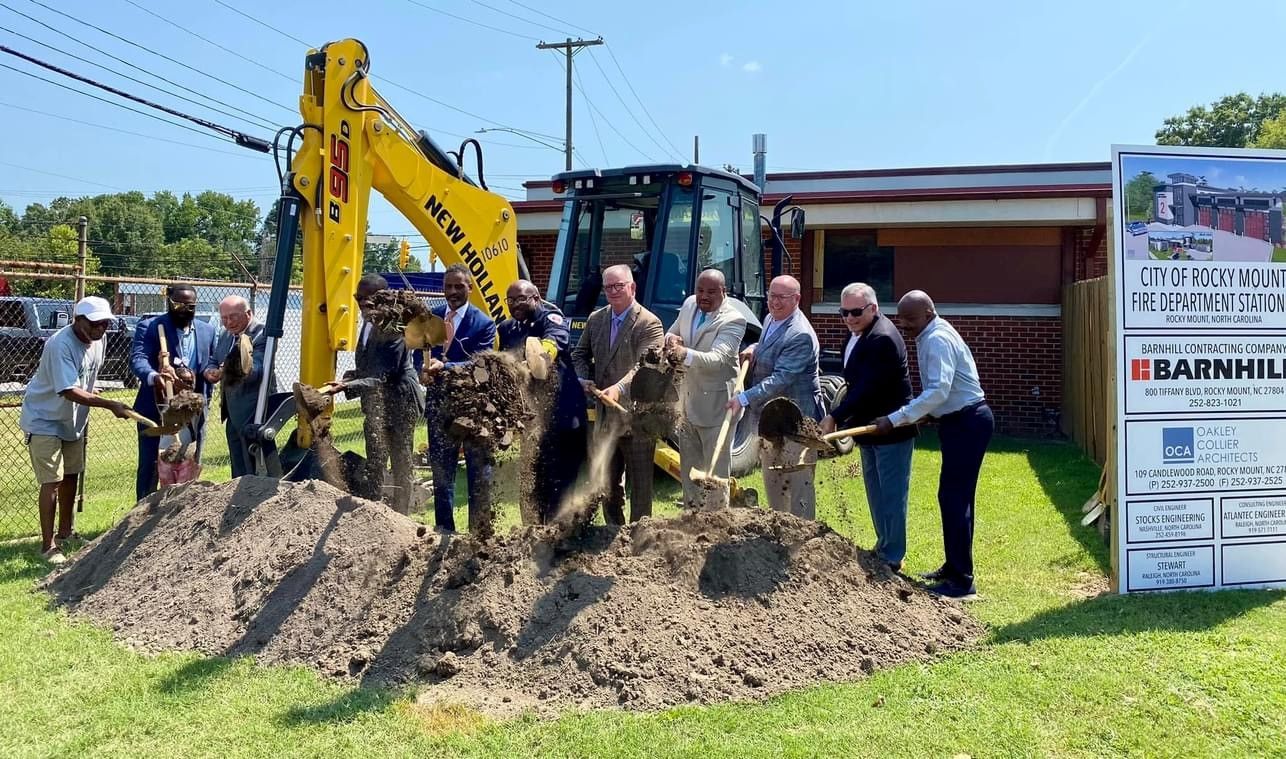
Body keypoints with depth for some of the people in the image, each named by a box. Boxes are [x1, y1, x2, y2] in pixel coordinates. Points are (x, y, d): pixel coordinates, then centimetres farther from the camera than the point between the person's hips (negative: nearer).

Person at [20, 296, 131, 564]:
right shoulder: (60, 345, -29)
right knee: (52, 481, -9)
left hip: (73, 421, 8)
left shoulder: (97, 341, -3)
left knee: (71, 476, 16)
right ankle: (48, 546, -3)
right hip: (44, 421, -8)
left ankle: (65, 532, 31)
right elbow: (69, 391, -33)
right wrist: (111, 405, -37)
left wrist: (84, 418, 13)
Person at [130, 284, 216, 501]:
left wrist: (206, 400, 4)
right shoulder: (149, 327, -5)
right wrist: (154, 376, -41)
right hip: (156, 410, -4)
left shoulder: (207, 331, 9)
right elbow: (138, 359, -20)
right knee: (150, 468, 3)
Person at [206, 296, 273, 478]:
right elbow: (214, 362, 18)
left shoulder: (262, 333, -15)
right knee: (238, 471, 18)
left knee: (254, 471, -4)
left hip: (253, 413, -9)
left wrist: (244, 370, -47)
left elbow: (259, 370, -27)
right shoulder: (225, 335, 12)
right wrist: (210, 372, -5)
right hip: (233, 414, 9)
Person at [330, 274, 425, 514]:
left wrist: (348, 386, -31)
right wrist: (350, 376, 2)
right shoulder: (369, 323, 10)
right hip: (376, 404, 9)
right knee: (374, 463, 13)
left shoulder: (393, 326, -19)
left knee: (402, 463, 0)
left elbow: (383, 377, -24)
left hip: (398, 402, -9)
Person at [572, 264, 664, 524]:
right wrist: (585, 379, -3)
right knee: (606, 482, 16)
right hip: (605, 416, 7)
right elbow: (580, 354, 17)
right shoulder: (595, 319, 9)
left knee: (640, 483, 4)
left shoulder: (649, 323, -12)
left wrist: (619, 388, -39)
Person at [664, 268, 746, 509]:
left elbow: (717, 359, -31)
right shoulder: (689, 304, 3)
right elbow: (672, 333, 16)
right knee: (689, 466, 19)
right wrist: (671, 339, -9)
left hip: (715, 405, -7)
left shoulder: (733, 321, -19)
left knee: (716, 470, 0)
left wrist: (686, 354, -48)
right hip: (687, 400, 7)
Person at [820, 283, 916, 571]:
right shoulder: (857, 332, 8)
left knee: (891, 495, -1)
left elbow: (866, 387, -28)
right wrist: (842, 416, 12)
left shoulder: (883, 339, -24)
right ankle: (883, 548, 32)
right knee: (876, 493, 19)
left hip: (891, 429, -10)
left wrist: (835, 416, -27)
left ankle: (892, 558, 7)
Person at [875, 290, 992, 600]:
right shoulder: (931, 336, 14)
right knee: (955, 496, 16)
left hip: (967, 423, -11)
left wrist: (895, 419, -30)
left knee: (954, 497, -9)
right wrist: (909, 416, 15)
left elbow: (938, 390, -29)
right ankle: (953, 568, 26)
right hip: (961, 421, 11)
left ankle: (961, 581, -6)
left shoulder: (937, 340, -18)